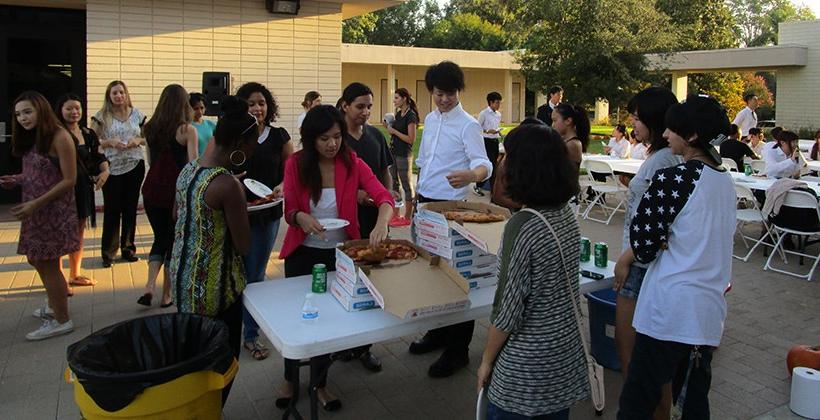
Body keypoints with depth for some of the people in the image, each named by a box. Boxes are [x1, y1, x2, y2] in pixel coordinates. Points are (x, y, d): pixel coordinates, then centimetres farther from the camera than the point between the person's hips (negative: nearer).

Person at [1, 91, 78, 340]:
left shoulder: (59, 137, -15)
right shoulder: (31, 139, 12)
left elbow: (69, 180, -18)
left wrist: (35, 204, -20)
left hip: (54, 212, -8)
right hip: (35, 213, 8)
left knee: (48, 264, -2)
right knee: (37, 260, 16)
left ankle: (61, 320, 11)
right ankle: (55, 306, 35)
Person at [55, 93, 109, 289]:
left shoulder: (88, 134, 9)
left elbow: (98, 157, 13)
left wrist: (105, 170, -4)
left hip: (83, 188, 7)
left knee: (79, 232, 16)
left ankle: (75, 275, 29)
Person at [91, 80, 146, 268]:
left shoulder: (137, 114, 7)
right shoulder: (101, 116, 0)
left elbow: (147, 138, 12)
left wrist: (137, 141, -9)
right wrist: (110, 142, -17)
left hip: (134, 166, 2)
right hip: (111, 168, -2)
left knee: (130, 208, 9)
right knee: (112, 210, -2)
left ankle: (128, 247, 21)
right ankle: (108, 251, 8)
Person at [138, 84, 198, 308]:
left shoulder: (150, 129, 6)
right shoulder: (187, 130, -10)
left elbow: (151, 161, 14)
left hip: (152, 189, 4)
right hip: (176, 191, -4)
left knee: (160, 238, 19)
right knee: (174, 241, 10)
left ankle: (149, 287, 3)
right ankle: (166, 295, 17)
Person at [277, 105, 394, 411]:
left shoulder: (352, 163, -10)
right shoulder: (295, 165, -10)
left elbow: (384, 197, -20)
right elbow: (289, 211, -4)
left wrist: (381, 223, -41)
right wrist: (301, 217, -28)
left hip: (339, 253, 0)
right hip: (302, 253, 0)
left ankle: (320, 383, 35)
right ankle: (290, 379, 39)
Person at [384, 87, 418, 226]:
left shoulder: (411, 116, -13)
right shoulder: (398, 114, 12)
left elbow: (411, 139, -18)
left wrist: (394, 131, -15)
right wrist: (388, 127, 4)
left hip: (404, 155, -9)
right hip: (393, 152, 9)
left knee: (407, 185, 0)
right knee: (393, 184, 12)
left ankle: (407, 218, 7)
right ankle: (395, 215, 20)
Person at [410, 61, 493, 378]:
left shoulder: (468, 125, -11)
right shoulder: (430, 119, 11)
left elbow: (484, 164, -22)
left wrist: (471, 175, -45)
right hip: (425, 202, 8)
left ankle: (457, 350, 8)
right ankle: (438, 332, 33)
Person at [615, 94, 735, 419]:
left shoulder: (671, 179, -14)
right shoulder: (726, 181, 8)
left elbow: (644, 243, -13)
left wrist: (624, 261, 6)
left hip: (671, 308, -7)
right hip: (711, 308, 8)